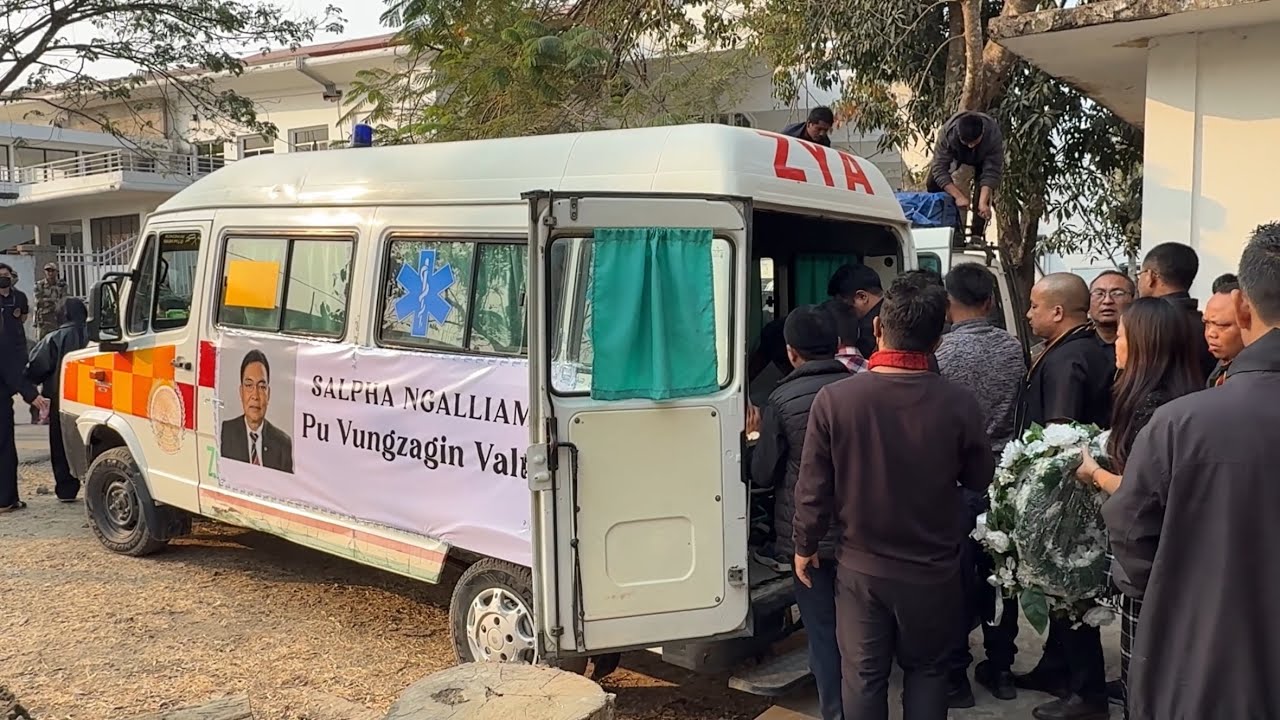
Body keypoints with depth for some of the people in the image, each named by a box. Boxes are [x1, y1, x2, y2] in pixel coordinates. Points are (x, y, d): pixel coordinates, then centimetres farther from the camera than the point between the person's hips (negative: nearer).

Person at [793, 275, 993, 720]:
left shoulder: (835, 399, -18)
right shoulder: (959, 403, -17)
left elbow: (813, 487, -11)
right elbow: (981, 480, -1)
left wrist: (805, 546, 6)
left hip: (861, 566, 0)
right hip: (933, 569, 1)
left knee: (863, 676, 14)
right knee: (926, 670, 20)